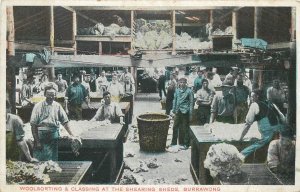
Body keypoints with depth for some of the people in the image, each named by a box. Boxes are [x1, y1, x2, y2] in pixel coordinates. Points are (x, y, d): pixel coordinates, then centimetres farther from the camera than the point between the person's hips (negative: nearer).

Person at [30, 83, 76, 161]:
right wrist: (37, 141, -11)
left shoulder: (57, 106, 4)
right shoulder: (38, 106, -5)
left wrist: (72, 135, 4)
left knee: (52, 161, 7)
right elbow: (33, 125, -7)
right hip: (40, 136, -3)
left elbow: (65, 122, 8)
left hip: (53, 137, 3)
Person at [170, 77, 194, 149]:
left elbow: (191, 102, -7)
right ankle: (174, 142, 24)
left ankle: (185, 144, 13)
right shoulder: (177, 90, 7)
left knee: (185, 128, 2)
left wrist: (190, 114, -9)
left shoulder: (189, 91, -7)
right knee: (175, 127, 11)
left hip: (185, 112, -5)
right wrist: (173, 110, 11)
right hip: (178, 112, 5)